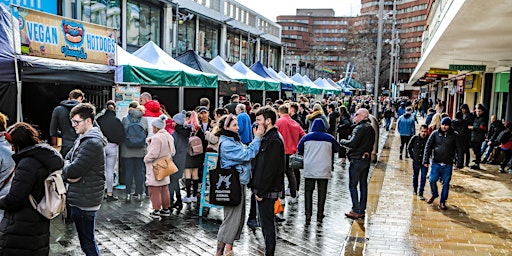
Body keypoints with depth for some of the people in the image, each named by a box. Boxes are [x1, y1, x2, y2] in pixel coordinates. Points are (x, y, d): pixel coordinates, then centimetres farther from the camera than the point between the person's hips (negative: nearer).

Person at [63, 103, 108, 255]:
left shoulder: (92, 143, -20)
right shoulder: (82, 138, 13)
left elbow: (73, 170, -23)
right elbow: (68, 158, 14)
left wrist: (66, 170, -1)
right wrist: (70, 172, -7)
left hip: (84, 202, -10)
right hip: (78, 199, 10)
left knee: (87, 243, 1)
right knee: (86, 240, 19)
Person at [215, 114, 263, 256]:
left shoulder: (234, 140, 15)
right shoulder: (226, 144, -18)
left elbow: (246, 153, 12)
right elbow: (247, 154, -22)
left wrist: (257, 137, 1)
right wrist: (257, 137, -18)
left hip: (239, 183, 10)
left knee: (238, 217, 15)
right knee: (232, 218, -3)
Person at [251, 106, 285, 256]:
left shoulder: (274, 140, -17)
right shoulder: (267, 137, 14)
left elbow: (271, 169, -22)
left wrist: (261, 191, -20)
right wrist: (258, 189, 15)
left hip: (268, 191, -10)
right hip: (262, 189, 10)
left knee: (267, 224, 0)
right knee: (265, 222, 18)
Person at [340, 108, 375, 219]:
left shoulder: (359, 128, -17)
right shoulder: (371, 128, 12)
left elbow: (352, 143, -25)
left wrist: (342, 141, -8)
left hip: (357, 159, -9)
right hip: (367, 159, 9)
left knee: (353, 185, -2)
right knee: (363, 185, 12)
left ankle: (356, 211, -2)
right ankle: (362, 210, 17)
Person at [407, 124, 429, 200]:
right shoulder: (415, 138, -8)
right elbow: (409, 148, 6)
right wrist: (412, 156, 0)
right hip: (416, 161, 2)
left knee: (423, 177, -5)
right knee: (415, 176, 19)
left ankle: (420, 193, 2)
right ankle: (414, 189, 40)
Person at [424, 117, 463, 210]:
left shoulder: (454, 135, -2)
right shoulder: (435, 134, -1)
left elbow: (459, 149, 1)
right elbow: (428, 146, 0)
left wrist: (459, 163, -4)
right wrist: (426, 160, -6)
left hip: (448, 165, 0)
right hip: (436, 163, 1)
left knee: (446, 183, 6)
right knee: (432, 180, 3)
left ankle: (442, 201, 21)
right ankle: (434, 194, 32)